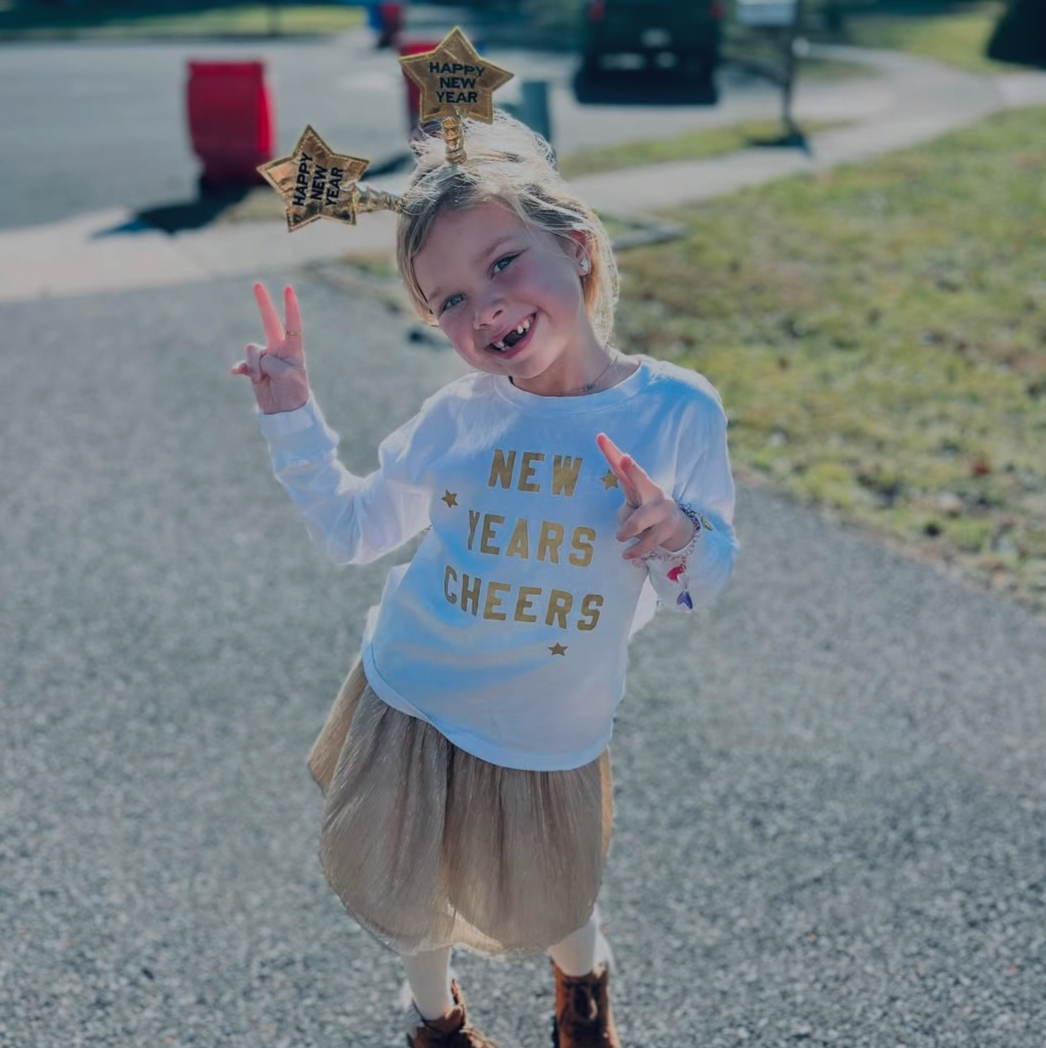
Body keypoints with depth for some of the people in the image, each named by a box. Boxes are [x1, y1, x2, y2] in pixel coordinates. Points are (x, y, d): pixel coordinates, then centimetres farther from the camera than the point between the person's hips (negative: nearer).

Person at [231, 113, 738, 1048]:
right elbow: (352, 529, 4)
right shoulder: (462, 418, -10)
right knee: (408, 908, 21)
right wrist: (290, 416, -6)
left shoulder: (678, 411, -16)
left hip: (550, 747, -2)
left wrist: (679, 540, -29)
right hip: (410, 715, 2)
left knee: (544, 916, 20)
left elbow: (704, 586, -7)